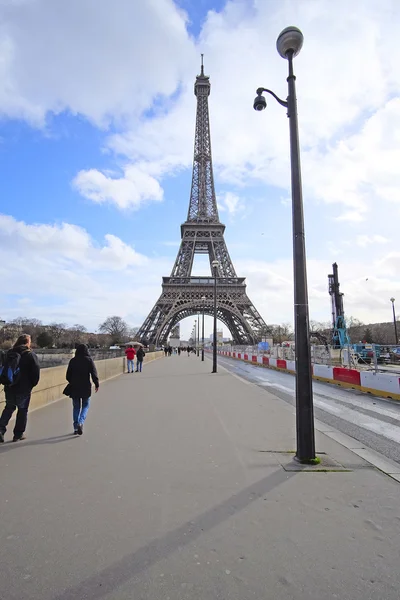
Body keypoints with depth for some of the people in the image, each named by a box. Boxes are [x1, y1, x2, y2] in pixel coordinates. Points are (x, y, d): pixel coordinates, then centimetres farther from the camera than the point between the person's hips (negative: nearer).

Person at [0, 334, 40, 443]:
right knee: (22, 410, 10)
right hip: (24, 389, -4)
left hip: (9, 388, 4)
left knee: (9, 408, 22)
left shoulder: (9, 353, 4)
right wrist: (33, 384, 0)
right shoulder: (30, 355, -12)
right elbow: (36, 371, -15)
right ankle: (18, 434, 17)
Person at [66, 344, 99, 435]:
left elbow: (68, 375, 3)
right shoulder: (89, 360, -7)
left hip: (74, 387, 2)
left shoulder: (72, 361, -1)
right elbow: (94, 373, -9)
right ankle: (81, 422, -8)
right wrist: (96, 384, 1)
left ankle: (76, 427, 16)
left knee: (76, 407, 14)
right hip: (86, 387, -2)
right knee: (85, 406, 12)